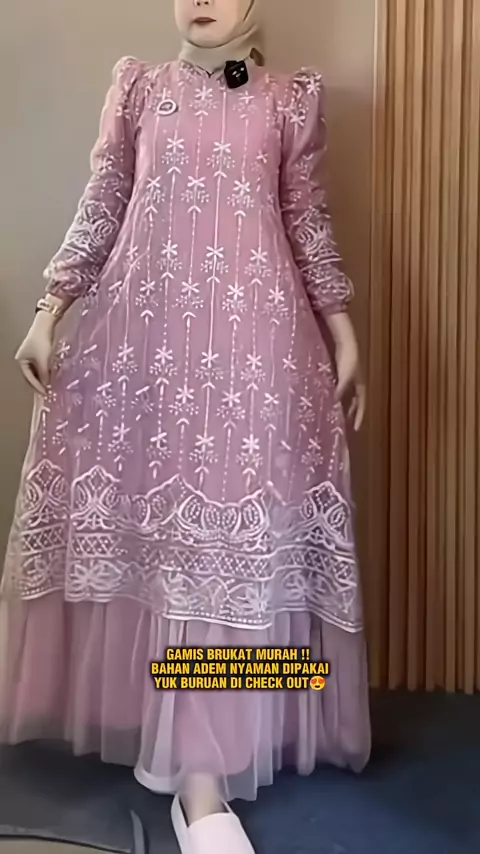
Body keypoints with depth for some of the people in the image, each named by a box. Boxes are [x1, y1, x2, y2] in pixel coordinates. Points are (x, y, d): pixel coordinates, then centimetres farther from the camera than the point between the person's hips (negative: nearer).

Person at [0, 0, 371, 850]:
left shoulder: (290, 100, 12)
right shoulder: (139, 88, 14)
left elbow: (308, 223, 12)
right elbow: (101, 209, 12)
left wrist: (342, 330, 6)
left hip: (252, 339, -1)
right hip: (142, 334, 2)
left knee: (231, 523, -5)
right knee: (151, 521, 2)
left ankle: (198, 772, 4)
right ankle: (187, 744, 21)